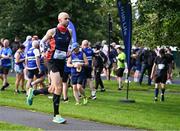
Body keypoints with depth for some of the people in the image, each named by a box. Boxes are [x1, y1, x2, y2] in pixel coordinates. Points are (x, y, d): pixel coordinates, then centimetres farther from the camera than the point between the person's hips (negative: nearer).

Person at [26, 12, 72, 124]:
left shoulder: (69, 32, 6)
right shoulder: (52, 31, -6)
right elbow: (42, 42, 5)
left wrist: (68, 51, 8)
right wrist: (45, 50, -11)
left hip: (62, 62, 6)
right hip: (53, 61, -6)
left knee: (53, 90, 10)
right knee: (58, 87, -16)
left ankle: (33, 92, 37)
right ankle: (56, 115, -8)